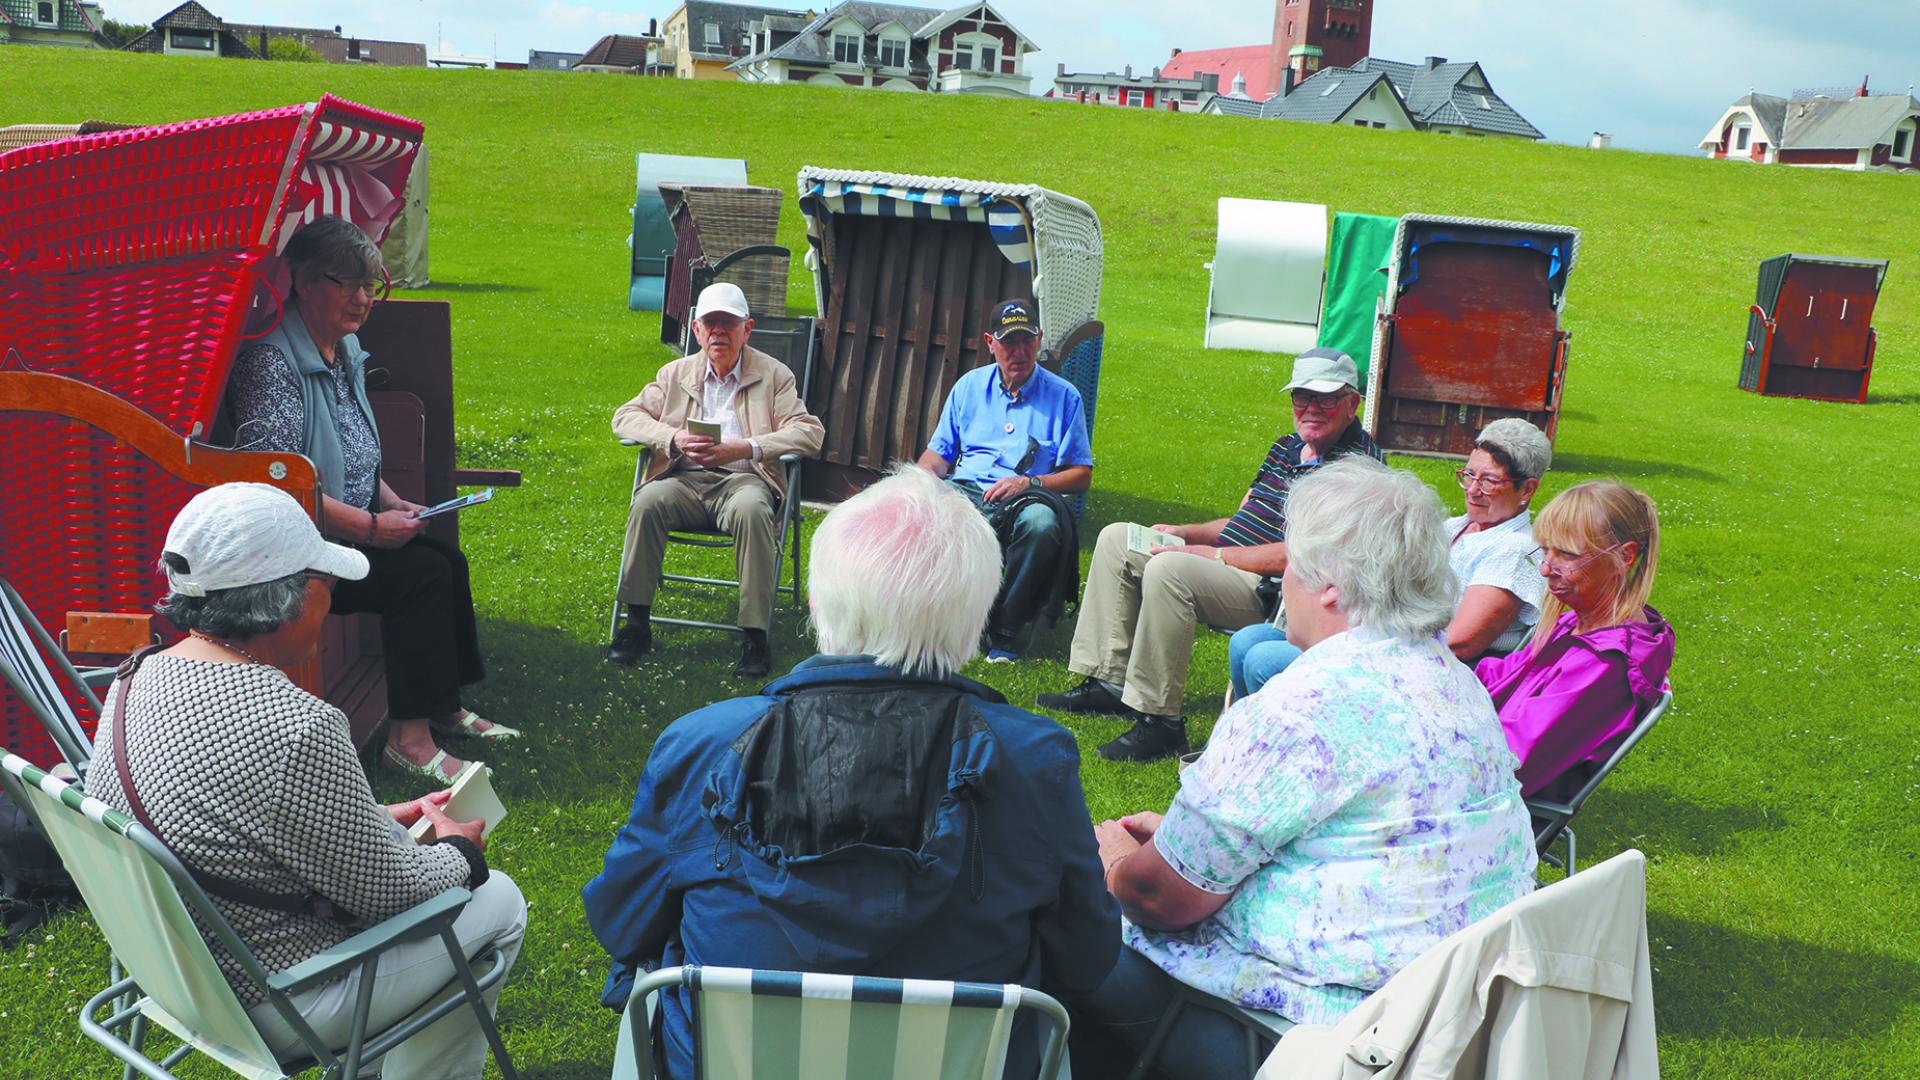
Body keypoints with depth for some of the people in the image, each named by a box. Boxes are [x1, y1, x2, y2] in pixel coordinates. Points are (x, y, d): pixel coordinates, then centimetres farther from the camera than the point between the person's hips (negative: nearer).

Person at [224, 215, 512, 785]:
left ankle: (445, 706, 7)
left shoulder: (345, 349, 12)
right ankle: (409, 736, -16)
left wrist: (396, 505, 5)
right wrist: (370, 526, -23)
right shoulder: (271, 359, -19)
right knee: (421, 573, -22)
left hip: (353, 532, 9)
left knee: (449, 561, -4)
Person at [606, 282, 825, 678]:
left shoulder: (774, 375, 10)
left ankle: (755, 637, -32)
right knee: (648, 501, -30)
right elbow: (625, 416, 13)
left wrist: (744, 447, -16)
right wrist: (674, 438, -8)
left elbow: (810, 433, -2)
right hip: (685, 480, 3)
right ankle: (637, 623, -20)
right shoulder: (676, 373, 19)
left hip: (743, 479, -2)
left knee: (750, 510, -37)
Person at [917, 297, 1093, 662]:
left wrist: (1029, 482, -9)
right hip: (965, 491, 2)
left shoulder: (1063, 396, 11)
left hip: (1026, 498, -2)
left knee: (1043, 521, -40)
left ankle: (1004, 627, -21)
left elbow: (1082, 475, 8)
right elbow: (937, 454, 18)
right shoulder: (969, 386, 19)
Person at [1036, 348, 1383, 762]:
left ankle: (1160, 721, -28)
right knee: (1116, 538, 10)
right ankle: (1107, 681, 6)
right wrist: (1186, 533, 6)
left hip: (1272, 591, -11)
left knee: (1169, 569, -35)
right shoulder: (1287, 447, 16)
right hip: (1230, 568, 11)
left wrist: (1213, 555, -19)